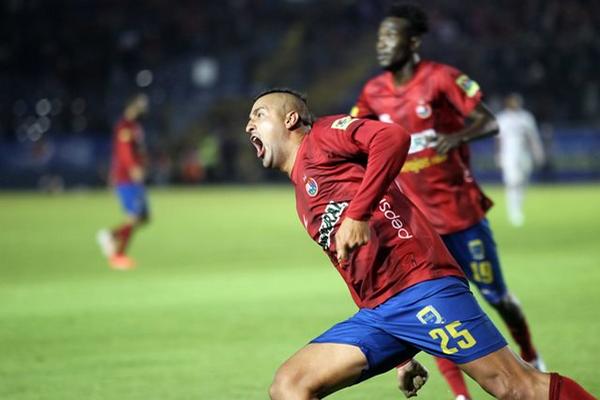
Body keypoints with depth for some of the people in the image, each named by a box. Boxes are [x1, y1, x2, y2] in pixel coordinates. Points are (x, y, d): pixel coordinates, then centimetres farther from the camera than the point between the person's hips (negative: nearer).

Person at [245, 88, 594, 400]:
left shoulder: (322, 135, 7)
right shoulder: (303, 202, 29)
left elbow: (394, 137, -14)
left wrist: (357, 213, -21)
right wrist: (402, 356, 24)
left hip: (420, 284, -9)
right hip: (375, 313, 9)